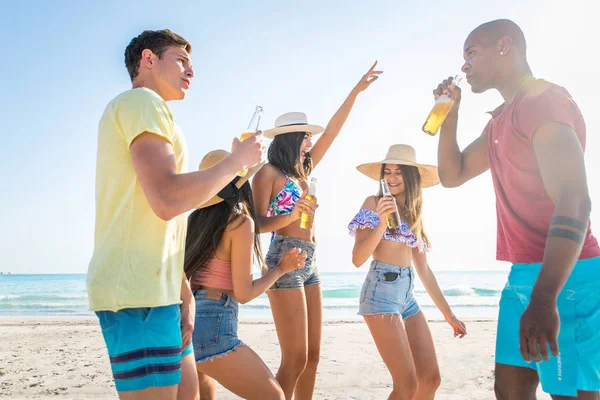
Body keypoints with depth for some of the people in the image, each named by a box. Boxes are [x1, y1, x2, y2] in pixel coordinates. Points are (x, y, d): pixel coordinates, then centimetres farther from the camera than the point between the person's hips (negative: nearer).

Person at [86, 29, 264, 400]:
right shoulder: (142, 101, -5)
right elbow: (168, 200, -20)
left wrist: (184, 293, 18)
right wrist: (238, 161, -7)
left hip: (157, 288, 10)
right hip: (139, 290, -10)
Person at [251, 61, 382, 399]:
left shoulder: (303, 171, 16)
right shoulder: (269, 173, -5)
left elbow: (332, 131, 16)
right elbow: (257, 225, -10)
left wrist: (356, 91, 15)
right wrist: (292, 215, -26)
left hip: (309, 263, 8)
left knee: (312, 356, 9)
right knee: (296, 358, -9)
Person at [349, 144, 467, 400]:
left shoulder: (415, 214, 17)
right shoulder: (374, 203, -3)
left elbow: (423, 269, 19)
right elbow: (357, 259, -11)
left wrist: (448, 314, 19)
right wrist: (382, 222, -23)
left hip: (408, 295, 7)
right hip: (381, 292, -7)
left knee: (430, 379, 7)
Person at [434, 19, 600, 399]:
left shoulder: (545, 101, -13)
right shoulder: (501, 121, 18)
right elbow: (453, 175, 23)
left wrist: (543, 299, -34)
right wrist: (450, 113, 10)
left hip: (565, 279, -9)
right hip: (523, 275, 9)